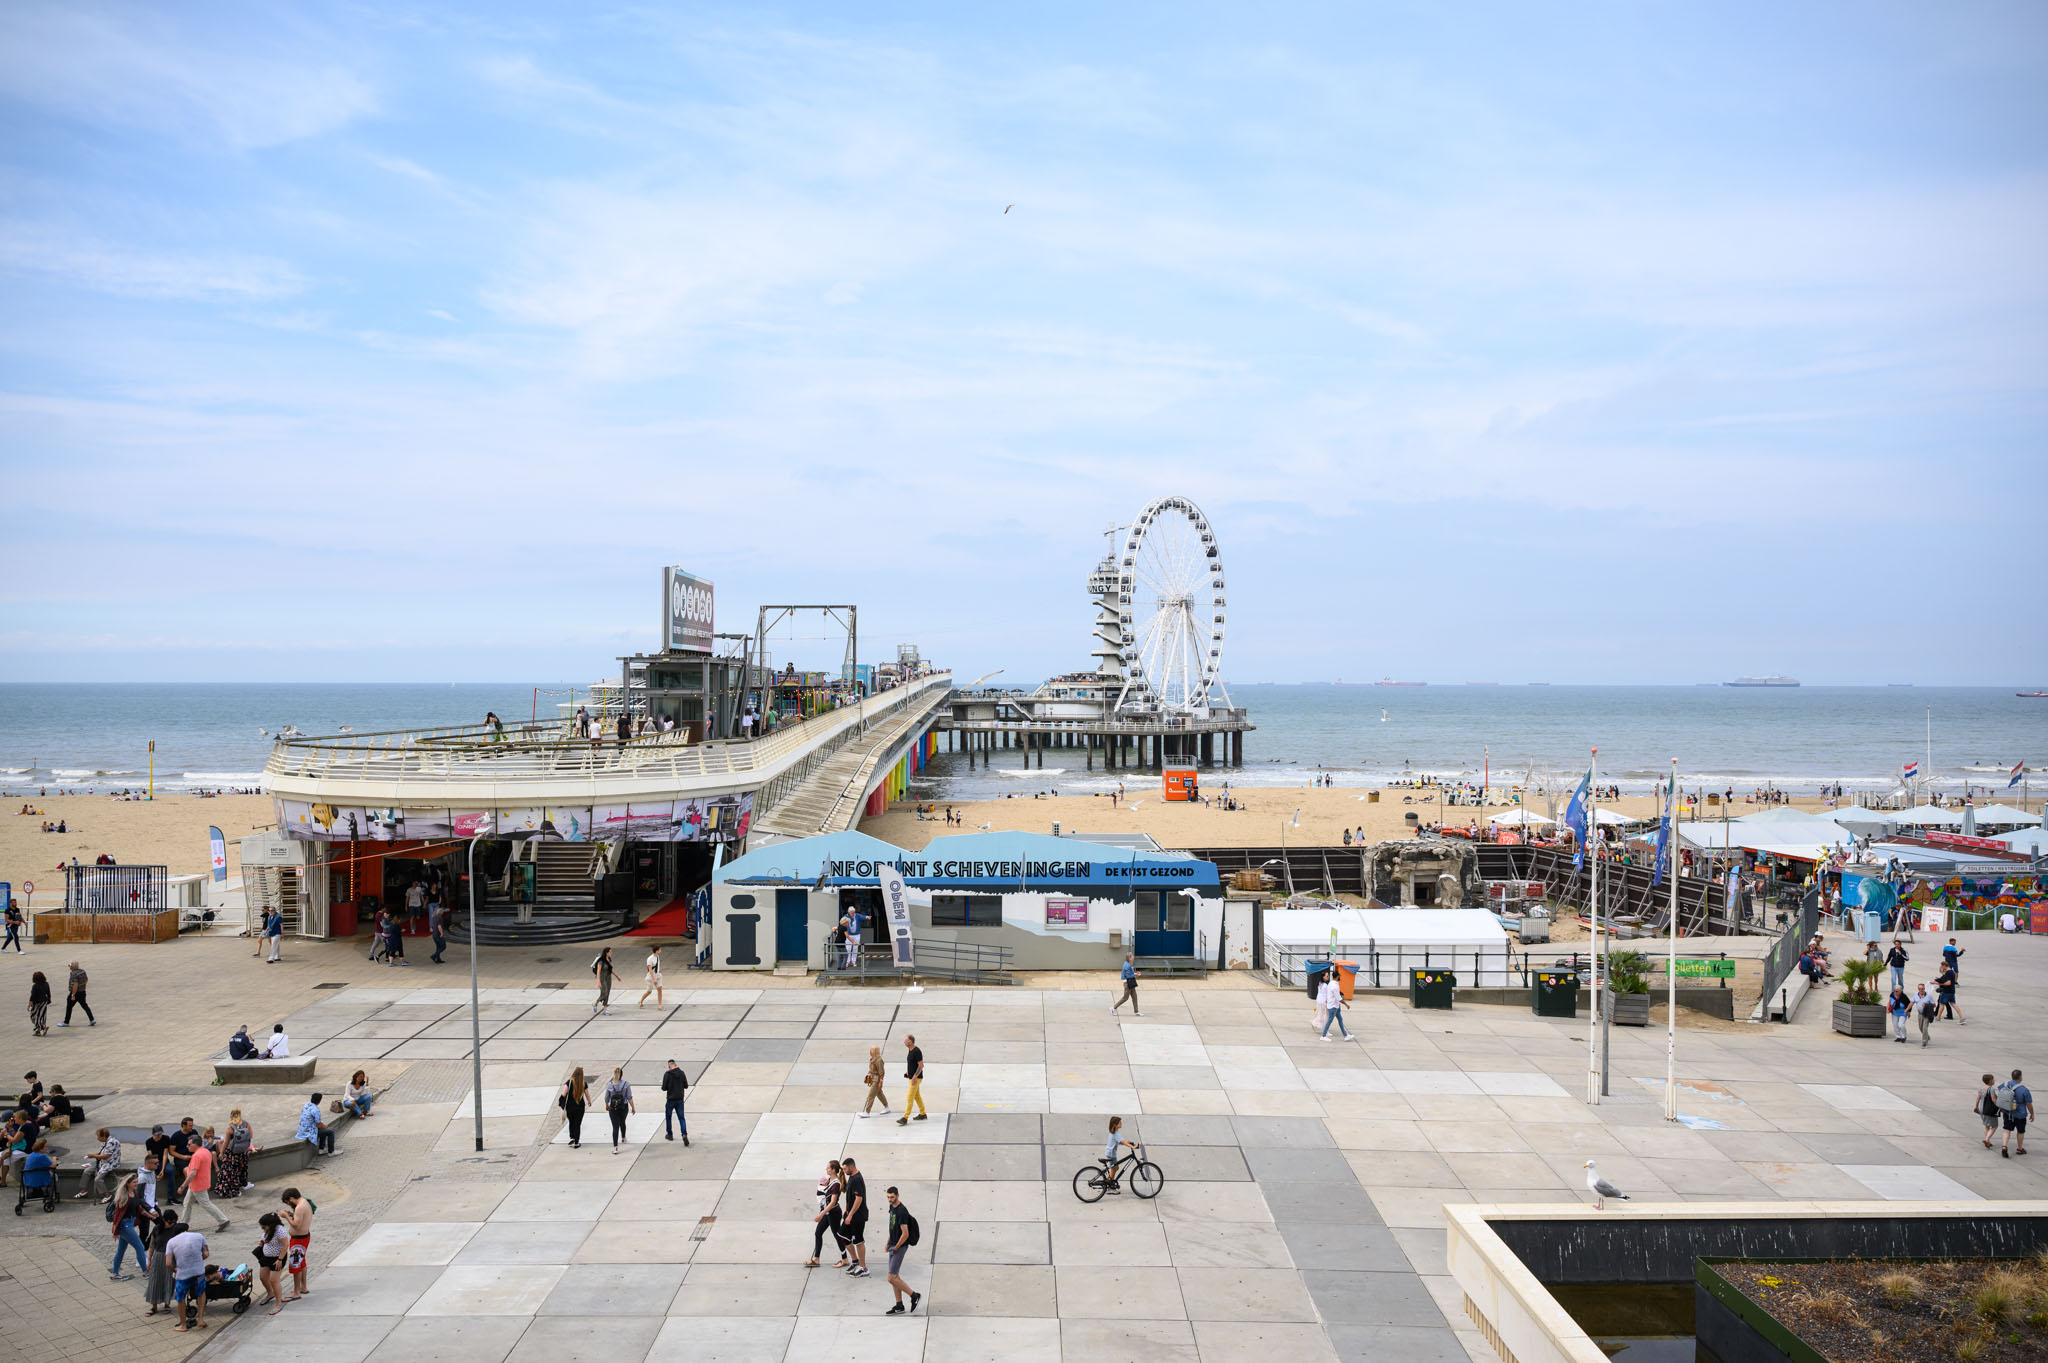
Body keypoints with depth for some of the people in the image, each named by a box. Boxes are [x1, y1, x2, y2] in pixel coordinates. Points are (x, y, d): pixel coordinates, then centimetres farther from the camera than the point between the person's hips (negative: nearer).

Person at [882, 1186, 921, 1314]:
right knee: (895, 1276, 12)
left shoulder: (902, 1211, -22)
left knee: (892, 1278, -8)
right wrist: (888, 1243, 15)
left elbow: (905, 1234, -22)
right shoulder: (892, 1207, 7)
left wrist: (896, 1247, -13)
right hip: (893, 1245, 9)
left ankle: (914, 1295, 4)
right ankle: (899, 1306, 20)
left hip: (900, 1247, -9)